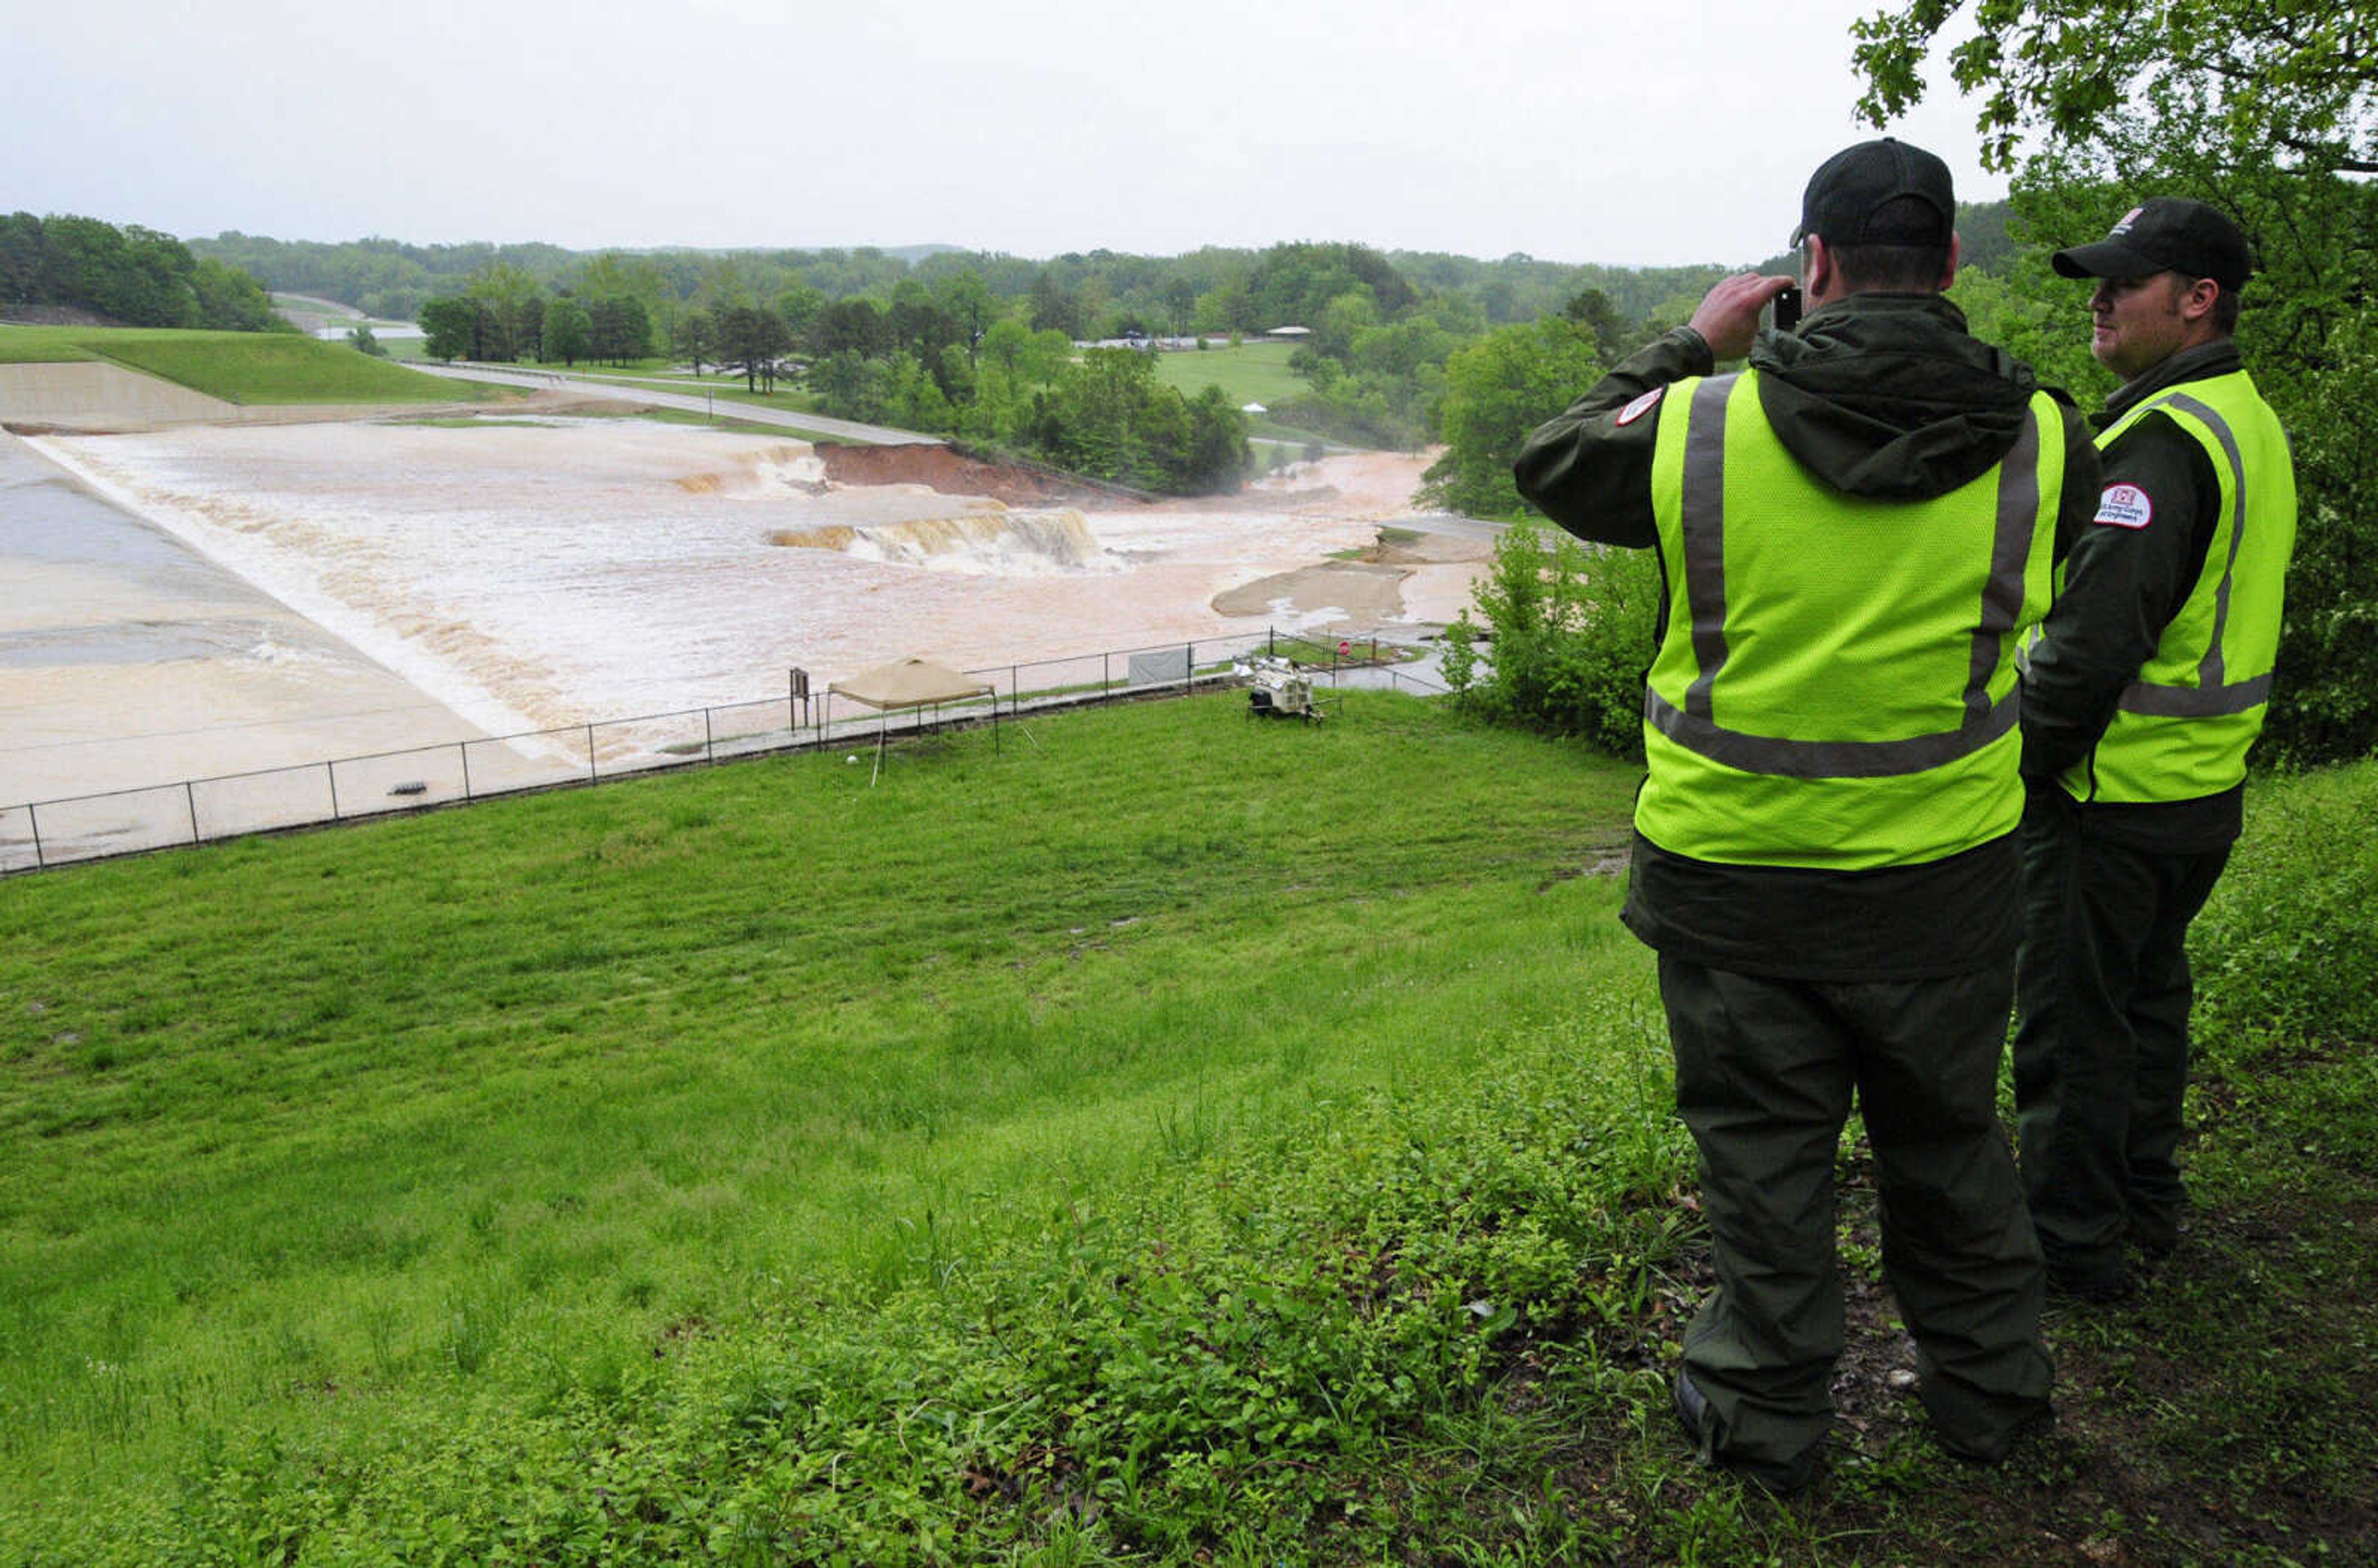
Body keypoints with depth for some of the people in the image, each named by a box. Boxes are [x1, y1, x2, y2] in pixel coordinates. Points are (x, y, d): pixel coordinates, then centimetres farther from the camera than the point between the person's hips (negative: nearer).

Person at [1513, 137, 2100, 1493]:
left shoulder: (1701, 428, -15)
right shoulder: (2036, 441, -8)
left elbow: (1553, 464, 5)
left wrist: (1692, 349, 13)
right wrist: (1937, 362, 17)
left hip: (1734, 870, -2)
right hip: (1945, 873, 2)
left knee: (1764, 1150, 15)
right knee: (1949, 1140, 22)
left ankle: (1768, 1417, 31)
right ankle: (1988, 1392, 41)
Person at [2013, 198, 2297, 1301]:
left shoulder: (2159, 438, -21)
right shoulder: (2252, 423, 12)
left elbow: (2092, 640, -26)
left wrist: (2020, 764, -14)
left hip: (2113, 797, -10)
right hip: (2205, 785, 10)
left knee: (2071, 1023, 3)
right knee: (2148, 995, 22)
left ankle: (2070, 1243, 15)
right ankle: (2144, 1202, 37)